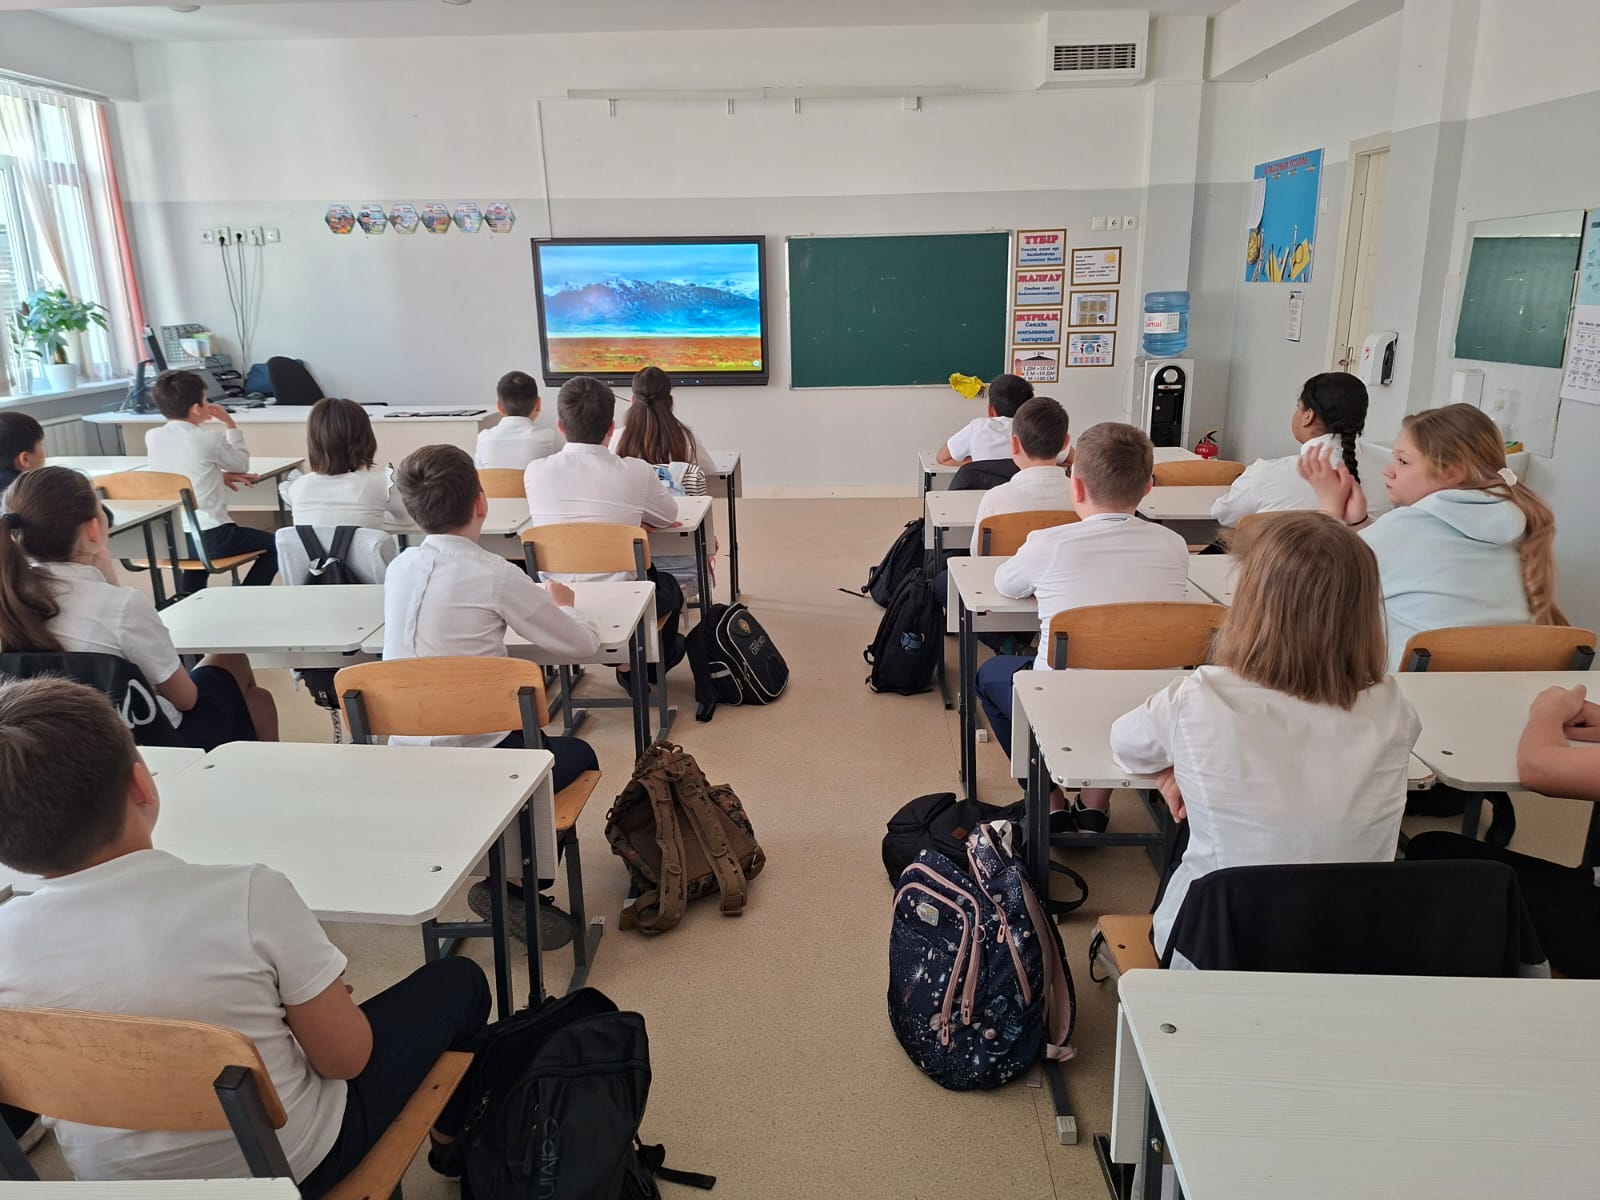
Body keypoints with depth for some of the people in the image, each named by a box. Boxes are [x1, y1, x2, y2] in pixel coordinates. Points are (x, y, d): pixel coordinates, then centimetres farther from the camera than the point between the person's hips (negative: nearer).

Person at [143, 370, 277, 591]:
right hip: (211, 538, -6)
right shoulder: (210, 439, -12)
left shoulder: (151, 437, 3)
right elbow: (242, 464, 7)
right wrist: (229, 423, 14)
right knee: (274, 546, 15)